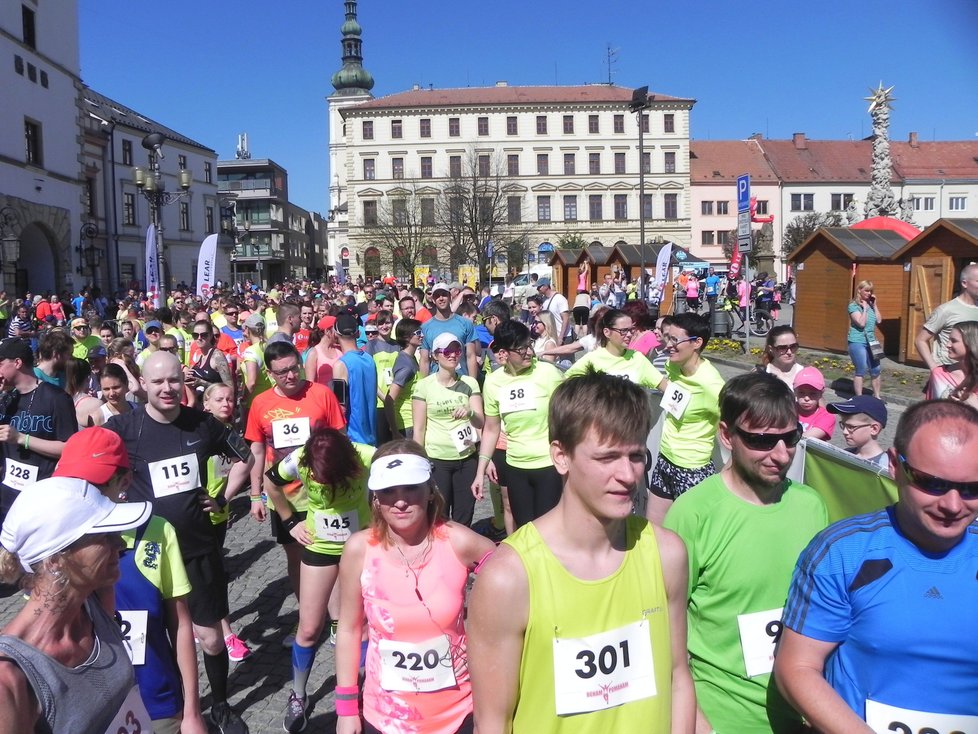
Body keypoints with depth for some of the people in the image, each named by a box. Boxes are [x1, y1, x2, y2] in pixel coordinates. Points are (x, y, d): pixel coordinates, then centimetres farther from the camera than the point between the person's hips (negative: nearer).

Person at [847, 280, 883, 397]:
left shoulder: (870, 304, 11)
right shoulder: (853, 305, -8)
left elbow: (879, 320, 5)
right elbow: (861, 323, -18)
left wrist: (875, 305, 2)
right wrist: (865, 308, -13)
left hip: (870, 341, 7)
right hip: (857, 342, -7)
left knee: (875, 370, 8)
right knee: (860, 371, -4)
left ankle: (877, 396, 20)